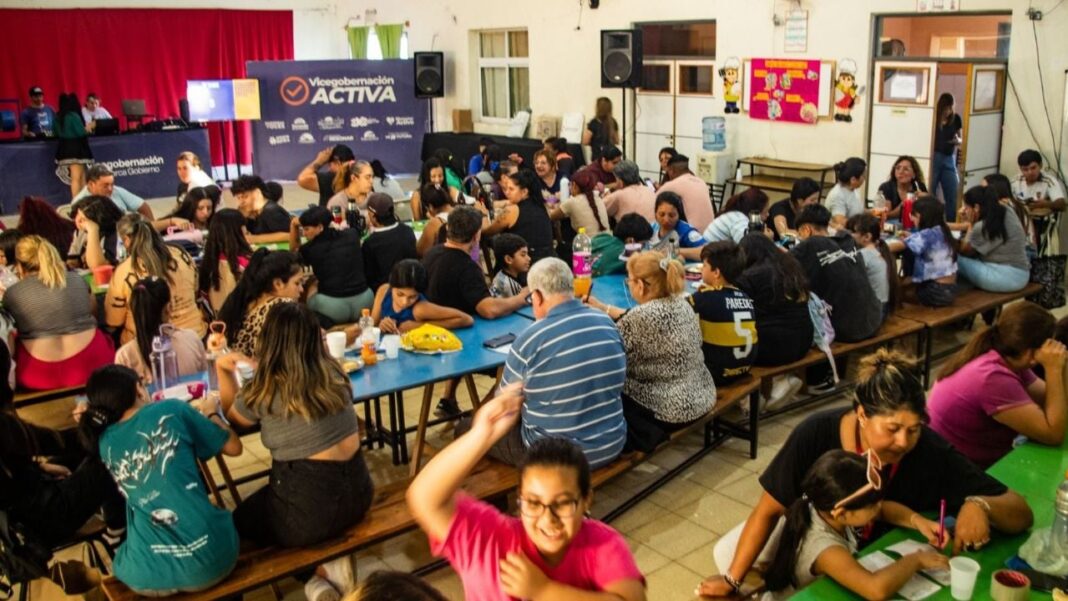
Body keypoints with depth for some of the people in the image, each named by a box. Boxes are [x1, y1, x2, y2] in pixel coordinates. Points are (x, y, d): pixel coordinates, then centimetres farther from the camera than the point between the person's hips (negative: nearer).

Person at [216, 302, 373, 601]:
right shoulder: (333, 372, -1)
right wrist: (263, 368, 22)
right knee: (259, 507, 34)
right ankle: (329, 565, 12)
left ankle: (322, 570, 6)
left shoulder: (264, 391, -12)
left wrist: (223, 370, 17)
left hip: (310, 512, -6)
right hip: (357, 493, 6)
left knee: (241, 520, 26)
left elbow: (233, 414, 12)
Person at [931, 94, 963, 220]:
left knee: (952, 195, 1)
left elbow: (960, 139, 15)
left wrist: (958, 140, -6)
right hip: (933, 158, -4)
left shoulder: (956, 118, 7)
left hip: (949, 159, 4)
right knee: (930, 194, -2)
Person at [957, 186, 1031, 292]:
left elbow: (965, 251, -1)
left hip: (1004, 277, -10)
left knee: (958, 258, -8)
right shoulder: (1005, 213, 8)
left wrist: (970, 225, 3)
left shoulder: (982, 227, -18)